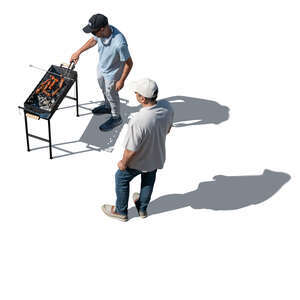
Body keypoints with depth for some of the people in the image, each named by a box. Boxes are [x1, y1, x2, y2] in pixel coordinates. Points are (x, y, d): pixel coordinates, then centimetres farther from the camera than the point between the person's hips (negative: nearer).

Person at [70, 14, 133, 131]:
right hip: (101, 67, 7)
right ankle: (108, 106, 60)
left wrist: (121, 81, -19)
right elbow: (93, 40, 4)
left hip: (112, 74, -7)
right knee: (104, 89, 31)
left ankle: (116, 118, 44)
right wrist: (78, 52, 7)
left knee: (111, 95, 17)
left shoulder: (119, 43, -43)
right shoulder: (100, 32, -22)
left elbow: (129, 63, -28)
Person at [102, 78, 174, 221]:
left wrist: (123, 163, -9)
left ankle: (120, 211, 45)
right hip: (157, 156, 6)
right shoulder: (166, 107, -23)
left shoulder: (138, 121, -43)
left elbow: (131, 150, -29)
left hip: (138, 161, -5)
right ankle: (142, 208, 55)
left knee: (121, 179, 24)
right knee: (148, 181, 30)